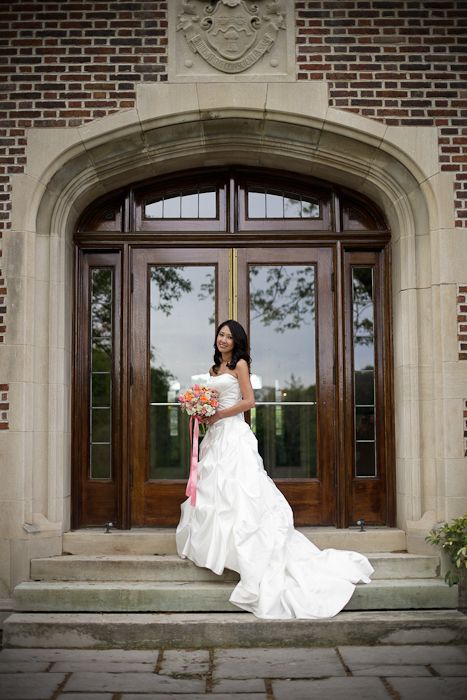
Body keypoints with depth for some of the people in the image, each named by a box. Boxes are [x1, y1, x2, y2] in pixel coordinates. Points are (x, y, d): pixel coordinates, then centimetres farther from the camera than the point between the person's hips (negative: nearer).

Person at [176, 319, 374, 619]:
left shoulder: (240, 364, -2)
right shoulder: (215, 369, 19)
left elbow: (248, 401, -10)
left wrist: (218, 414, -11)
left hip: (233, 433, -8)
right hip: (216, 435, 8)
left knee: (236, 490, -11)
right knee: (213, 489, 6)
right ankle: (211, 542, 11)